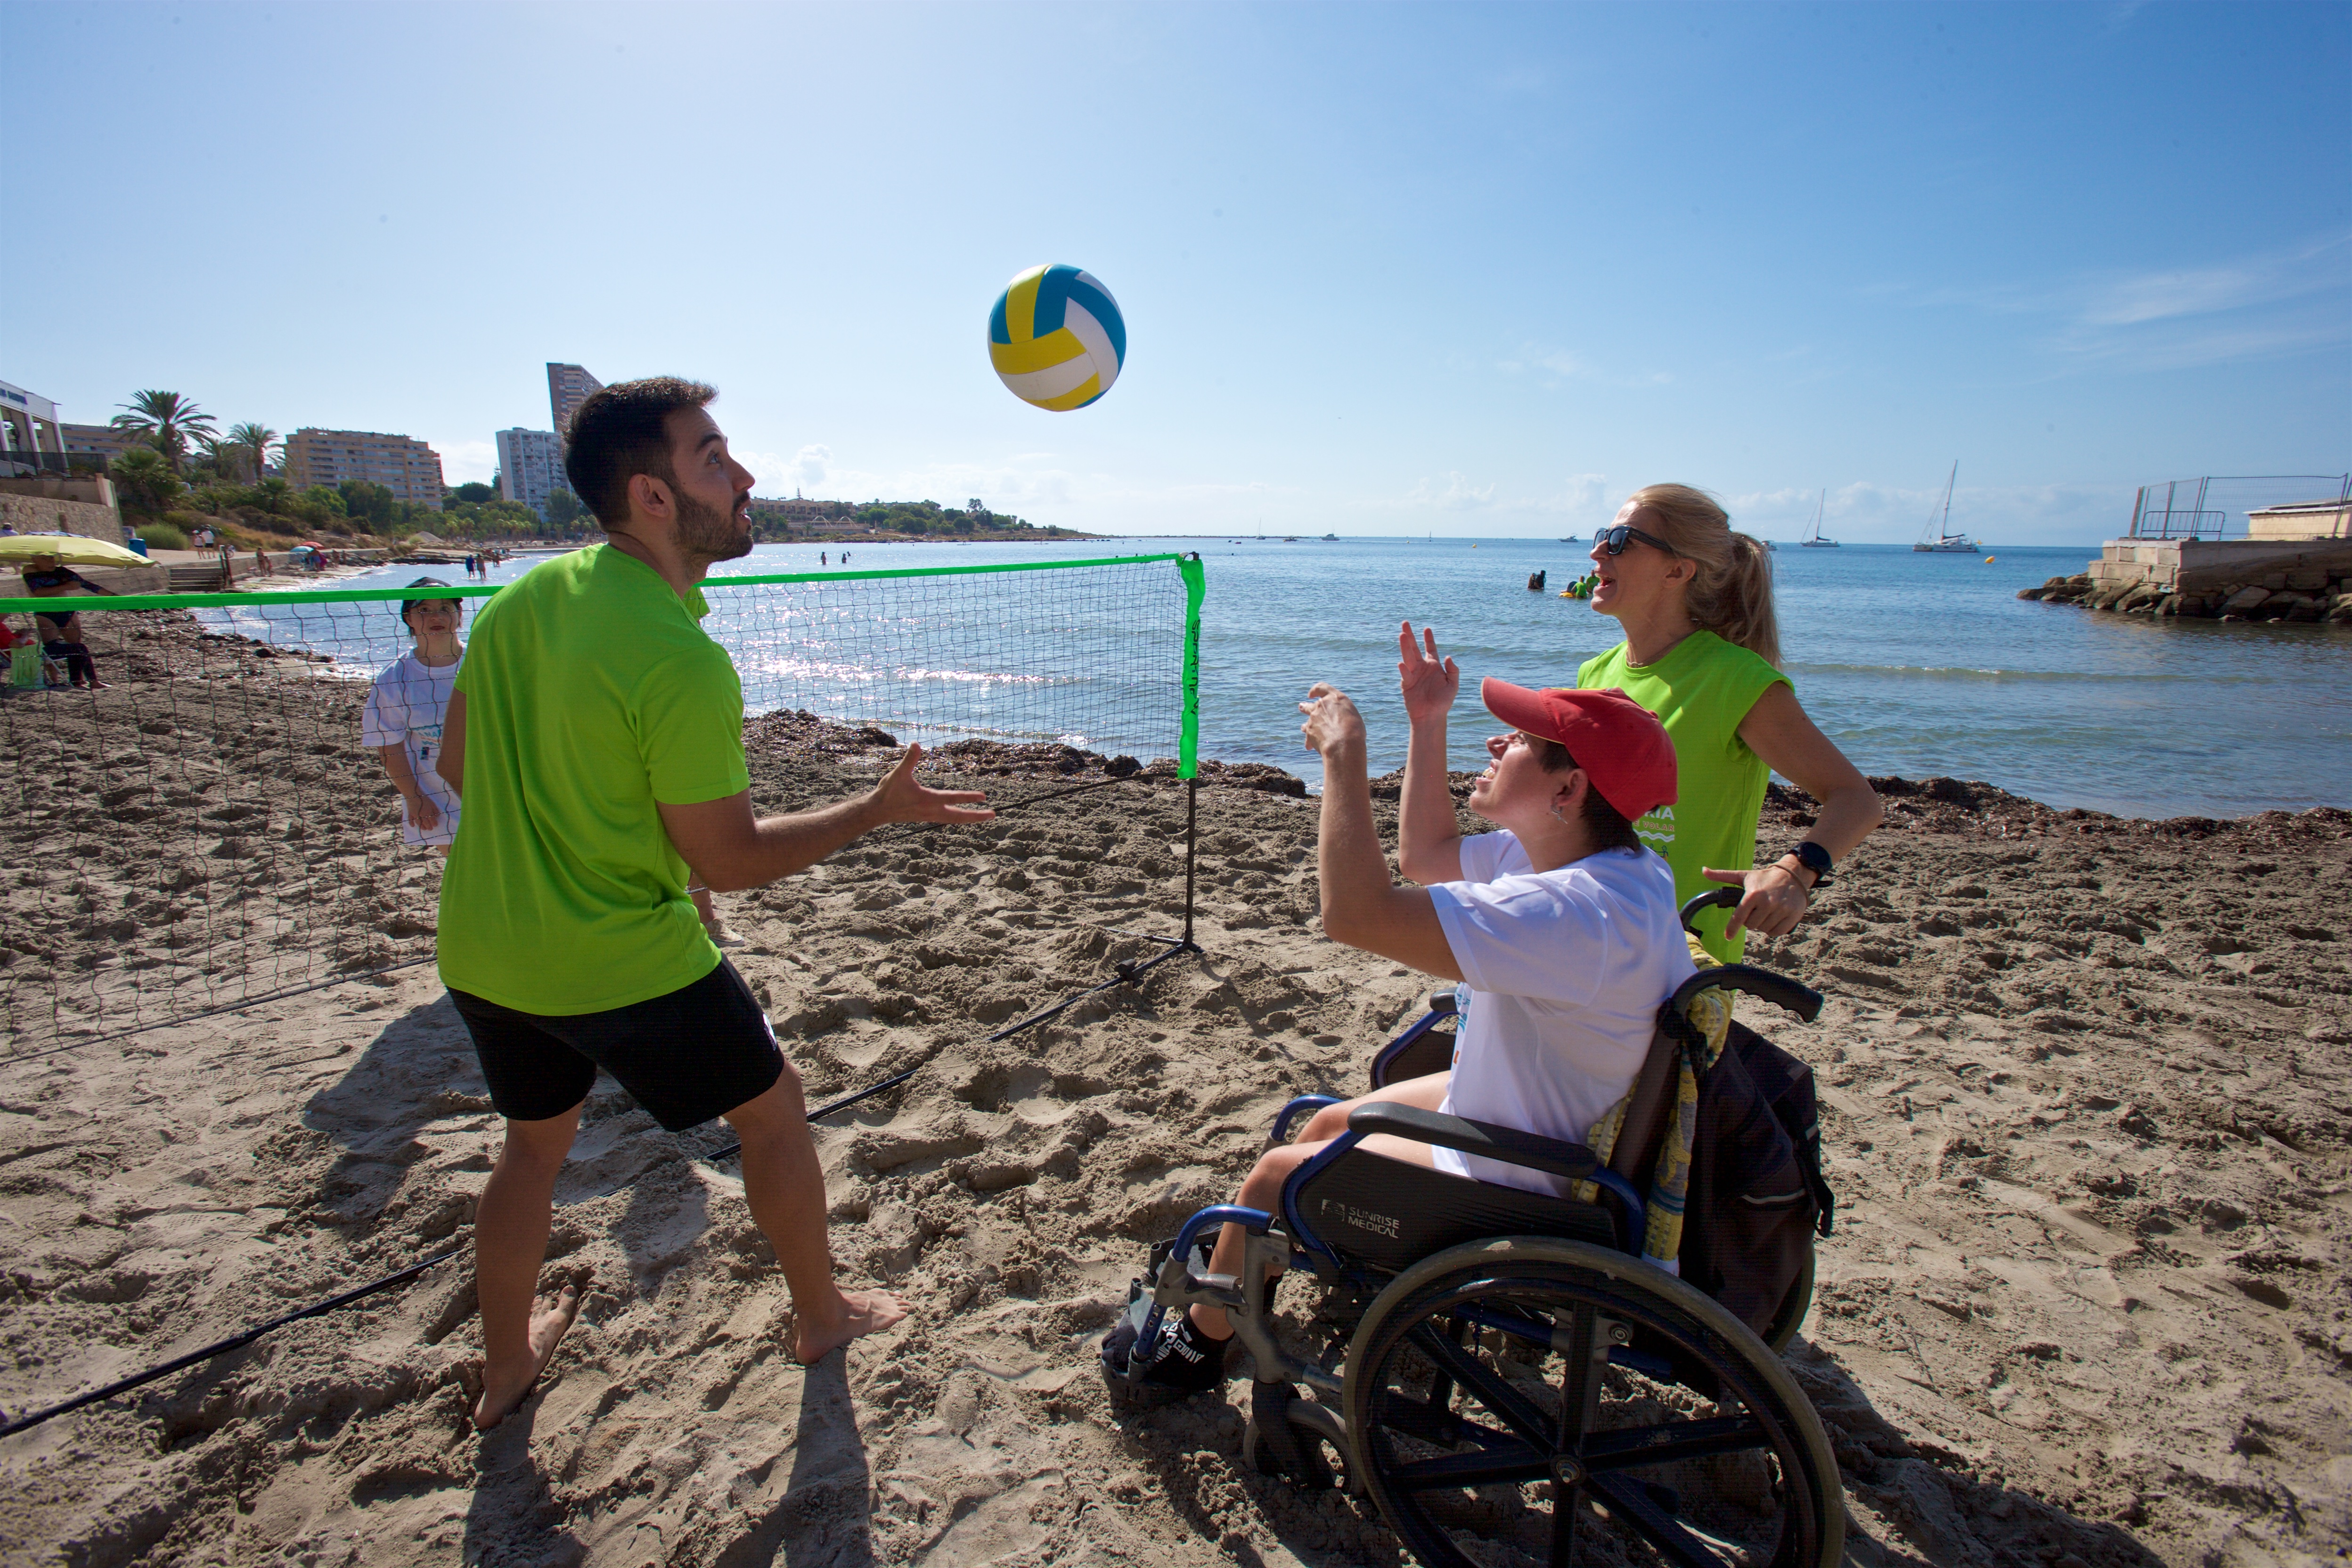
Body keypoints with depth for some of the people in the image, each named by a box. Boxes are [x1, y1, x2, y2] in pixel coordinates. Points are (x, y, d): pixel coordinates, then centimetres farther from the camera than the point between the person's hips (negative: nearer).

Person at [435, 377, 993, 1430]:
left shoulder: (519, 600, -2)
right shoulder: (683, 662, -25)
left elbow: (456, 763, 9)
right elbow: (728, 861, -19)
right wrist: (879, 810, -12)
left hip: (480, 952, 8)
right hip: (623, 962, -7)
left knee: (536, 1142, 28)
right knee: (773, 1108, 15)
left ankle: (505, 1369, 46)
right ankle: (823, 1315, 34)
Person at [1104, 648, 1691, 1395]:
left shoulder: (1573, 912, -37)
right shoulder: (1593, 856, -6)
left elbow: (1357, 913, -43)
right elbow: (1426, 854, 8)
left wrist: (1344, 754, -33)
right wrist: (1428, 724, 0)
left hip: (1519, 1194, -9)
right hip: (1529, 1117, 9)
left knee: (1277, 1174, 1)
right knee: (1330, 1124, 20)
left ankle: (1197, 1344, 28)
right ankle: (1232, 1269, 44)